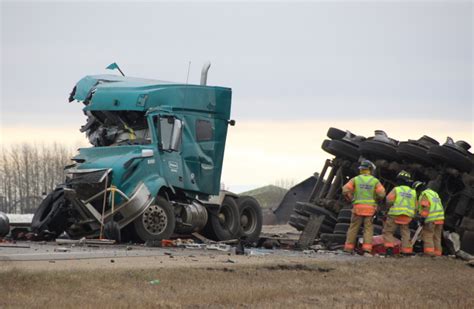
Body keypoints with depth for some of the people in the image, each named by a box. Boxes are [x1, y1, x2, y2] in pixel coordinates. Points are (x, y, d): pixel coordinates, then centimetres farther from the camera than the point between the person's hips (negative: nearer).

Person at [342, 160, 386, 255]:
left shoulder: (355, 179, 1)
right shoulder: (375, 181, 1)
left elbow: (345, 190, -8)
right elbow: (381, 194, -9)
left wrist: (350, 199, 11)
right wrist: (376, 199, 14)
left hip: (358, 207, 0)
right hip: (370, 208, 0)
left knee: (353, 228, 8)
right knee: (368, 229, 3)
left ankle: (348, 248, 5)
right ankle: (367, 247, -12)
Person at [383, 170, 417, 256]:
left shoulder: (396, 189, -5)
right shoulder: (413, 192, 10)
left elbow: (389, 200, -13)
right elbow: (415, 206, 11)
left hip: (395, 214, -4)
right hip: (407, 217, 4)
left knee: (387, 232, 5)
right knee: (405, 233, 12)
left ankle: (389, 247, -12)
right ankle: (407, 251, 4)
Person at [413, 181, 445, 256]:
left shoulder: (424, 195, -7)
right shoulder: (434, 193, 20)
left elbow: (425, 207, -18)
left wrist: (422, 218, -18)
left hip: (431, 219, -8)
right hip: (440, 218, 8)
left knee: (427, 235, -5)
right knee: (436, 236, 11)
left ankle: (429, 252, -14)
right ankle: (437, 252, 8)